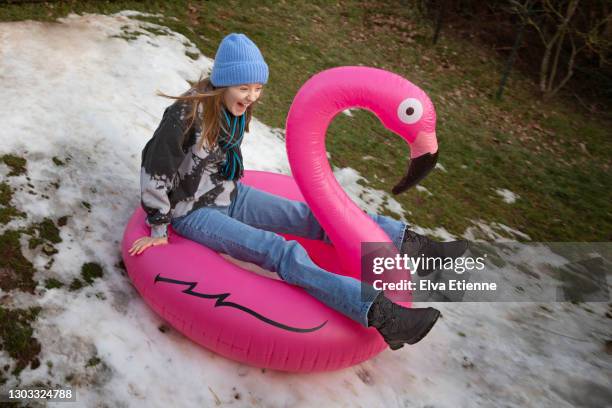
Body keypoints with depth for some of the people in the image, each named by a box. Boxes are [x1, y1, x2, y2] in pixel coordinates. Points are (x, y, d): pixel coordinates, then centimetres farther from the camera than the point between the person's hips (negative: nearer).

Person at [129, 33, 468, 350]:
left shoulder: (235, 108, -2)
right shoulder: (187, 114, -25)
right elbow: (154, 171, -20)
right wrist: (158, 231, -14)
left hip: (229, 196, 8)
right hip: (192, 211, -8)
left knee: (312, 216, -8)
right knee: (280, 252, -28)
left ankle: (409, 243, -11)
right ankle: (379, 314, -42)